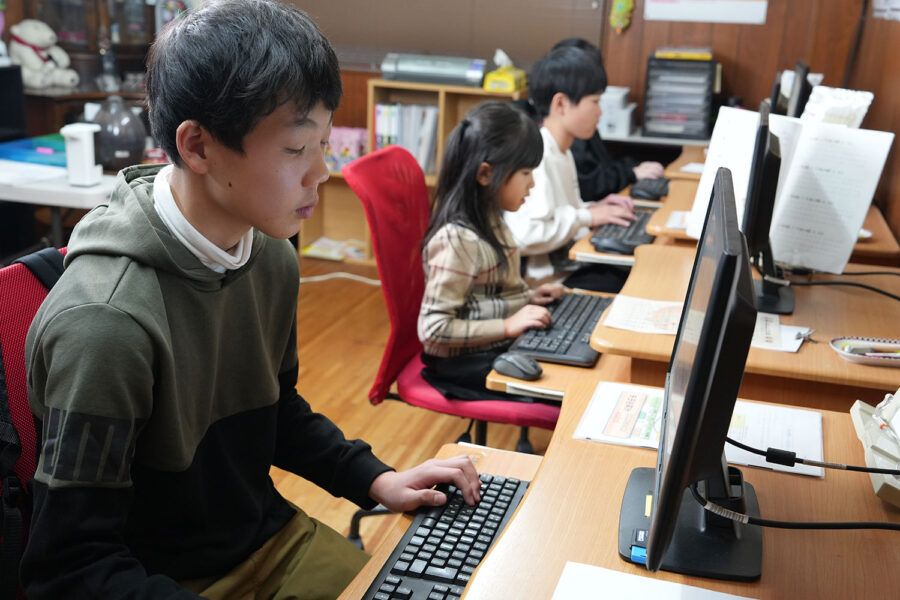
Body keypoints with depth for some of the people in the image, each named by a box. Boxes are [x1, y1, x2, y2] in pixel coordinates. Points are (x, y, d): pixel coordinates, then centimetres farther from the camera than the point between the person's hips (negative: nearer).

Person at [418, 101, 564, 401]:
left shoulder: (490, 218, 3)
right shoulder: (457, 240, -24)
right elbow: (433, 327, -24)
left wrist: (527, 297, 4)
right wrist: (507, 326, -23)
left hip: (498, 346, 9)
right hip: (465, 364, -9)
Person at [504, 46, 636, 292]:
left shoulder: (562, 152, 15)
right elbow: (526, 234, -29)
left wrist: (592, 207, 8)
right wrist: (587, 216, -17)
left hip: (573, 267, 10)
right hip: (549, 282, -10)